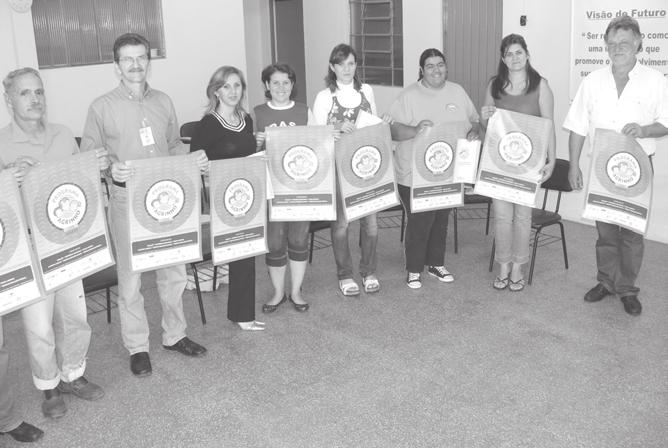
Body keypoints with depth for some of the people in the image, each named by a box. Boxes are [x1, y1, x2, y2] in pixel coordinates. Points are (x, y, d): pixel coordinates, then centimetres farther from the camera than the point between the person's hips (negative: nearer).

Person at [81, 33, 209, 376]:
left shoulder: (163, 102, 8)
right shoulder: (102, 108, -5)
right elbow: (87, 157, -2)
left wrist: (194, 160, -1)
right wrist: (110, 169, -22)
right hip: (127, 202, -4)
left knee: (174, 271, 12)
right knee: (130, 277, 5)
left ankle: (174, 335, 31)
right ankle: (137, 347, 21)